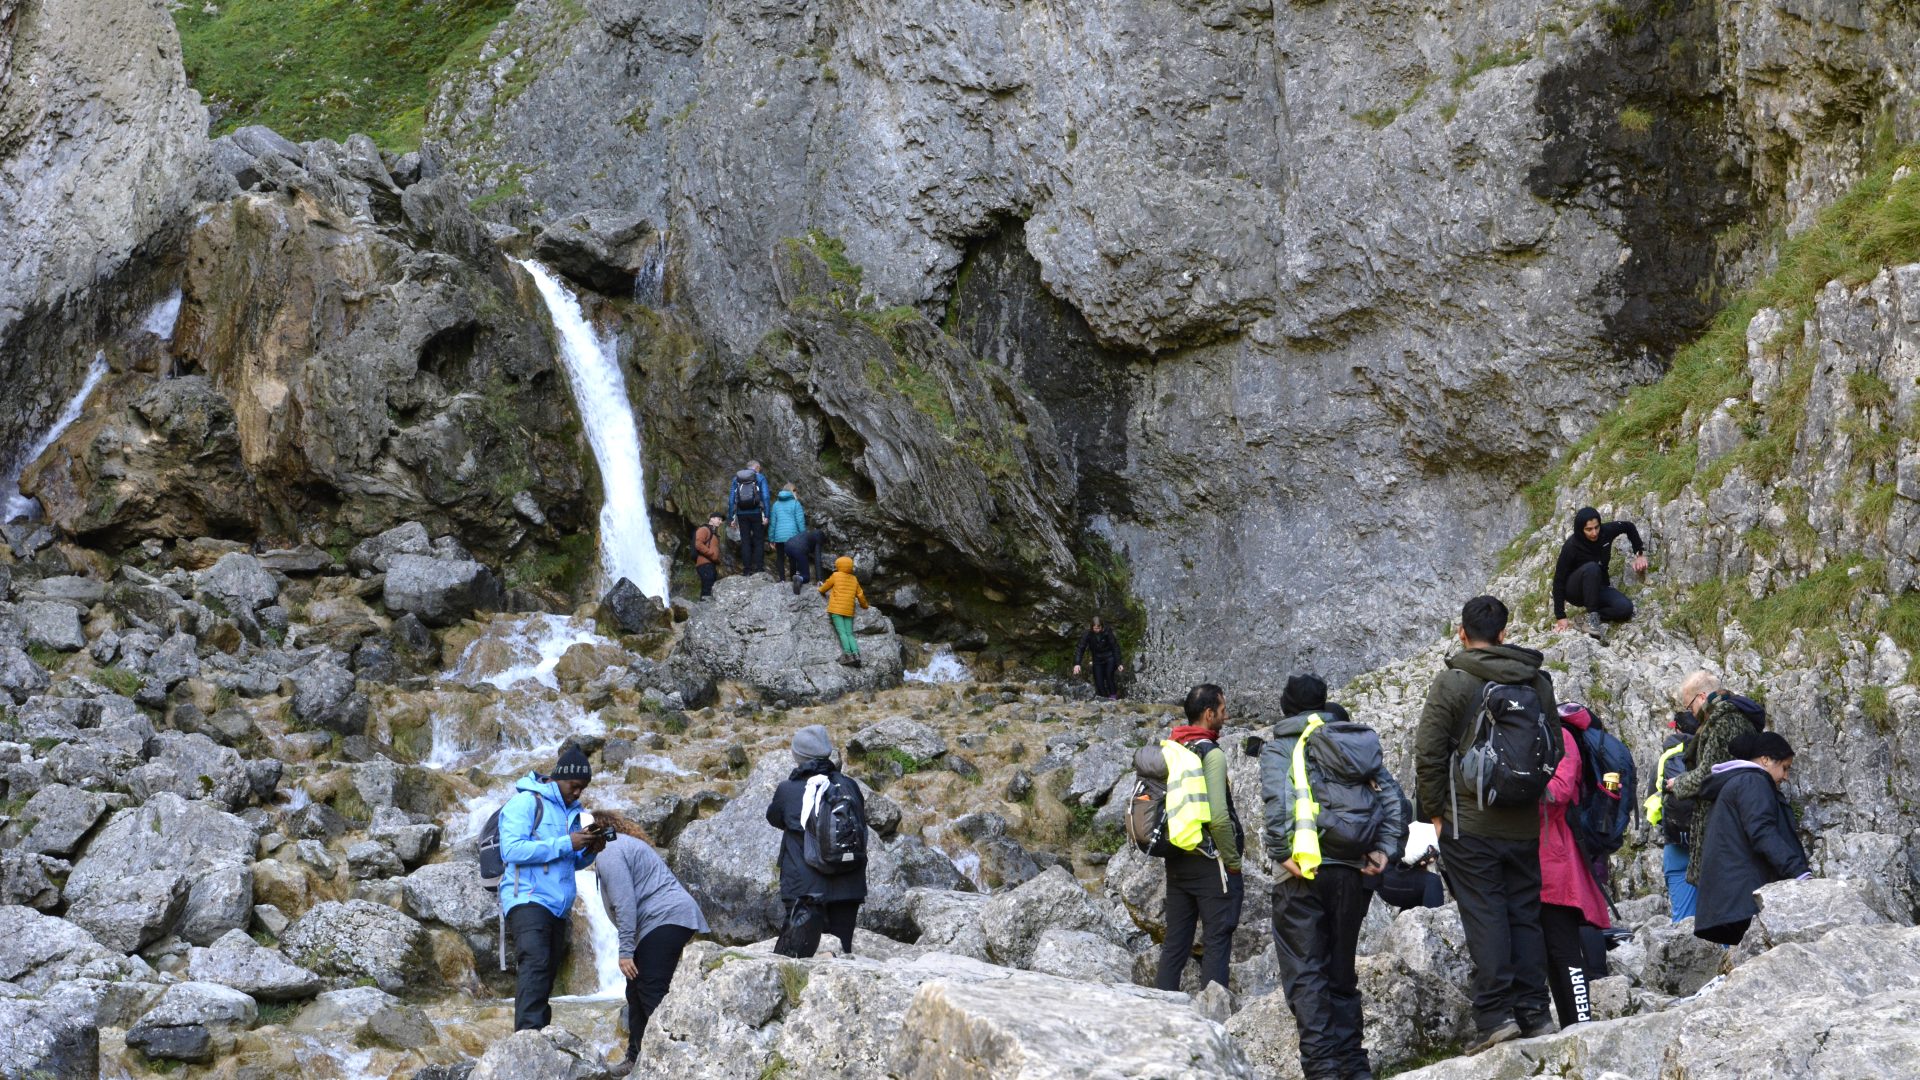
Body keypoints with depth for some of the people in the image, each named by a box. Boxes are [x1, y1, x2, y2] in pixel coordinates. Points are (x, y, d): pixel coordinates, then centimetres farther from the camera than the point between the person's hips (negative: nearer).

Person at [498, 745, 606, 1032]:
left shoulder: (571, 810, 19)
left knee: (546, 975, 8)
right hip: (528, 899, -9)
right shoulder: (526, 802, -6)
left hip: (557, 907, 9)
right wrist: (566, 844, -19)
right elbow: (511, 850, -18)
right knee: (535, 963, -23)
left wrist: (589, 852, 2)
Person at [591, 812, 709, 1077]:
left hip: (665, 920, -11)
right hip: (669, 919, 11)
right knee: (637, 991, 14)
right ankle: (637, 1059, 18)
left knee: (651, 994, -13)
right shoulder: (624, 844, 27)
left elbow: (624, 904, -15)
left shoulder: (607, 851, -5)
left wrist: (625, 951, -16)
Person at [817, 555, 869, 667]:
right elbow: (860, 595, 22)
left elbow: (825, 587, 13)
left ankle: (848, 655, -25)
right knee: (849, 634, 2)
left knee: (842, 633, -11)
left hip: (836, 609, -4)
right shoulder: (854, 579, 15)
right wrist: (864, 605, 39)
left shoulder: (835, 576, 2)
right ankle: (856, 654, -18)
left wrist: (820, 589, 36)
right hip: (849, 611, 4)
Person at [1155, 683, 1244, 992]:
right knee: (1217, 942, -2)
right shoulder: (1210, 753, -14)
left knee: (1175, 942, 12)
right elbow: (1218, 817, -21)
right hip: (1210, 862, -7)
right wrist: (1233, 862, -11)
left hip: (1176, 860, 7)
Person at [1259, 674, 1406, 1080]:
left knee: (1304, 974, -2)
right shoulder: (1361, 743, 18)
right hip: (1353, 871, 5)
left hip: (1305, 869, -5)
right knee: (1341, 970, 15)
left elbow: (1277, 798, -15)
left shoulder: (1280, 746, 4)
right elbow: (1393, 797, 6)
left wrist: (1281, 852, -16)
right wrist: (1386, 849, 1)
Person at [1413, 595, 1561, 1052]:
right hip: (1526, 825, 5)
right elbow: (1554, 749, 16)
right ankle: (1533, 1011, 11)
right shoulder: (1539, 683, 10)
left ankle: (1495, 1014, -7)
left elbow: (1428, 753, -9)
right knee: (1525, 915, 10)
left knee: (1484, 916, -3)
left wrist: (1435, 811, 1)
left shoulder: (1452, 682, -7)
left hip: (1470, 825, -4)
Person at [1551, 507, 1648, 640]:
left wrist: (1640, 554, 1)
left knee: (1626, 608, -26)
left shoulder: (1606, 532, -14)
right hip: (1575, 591, -4)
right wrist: (1561, 617, -25)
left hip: (1598, 587, 4)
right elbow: (1559, 580, -22)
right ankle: (1592, 616, -32)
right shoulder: (1571, 547, -25)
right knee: (1591, 568, -37)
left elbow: (1628, 527, 7)